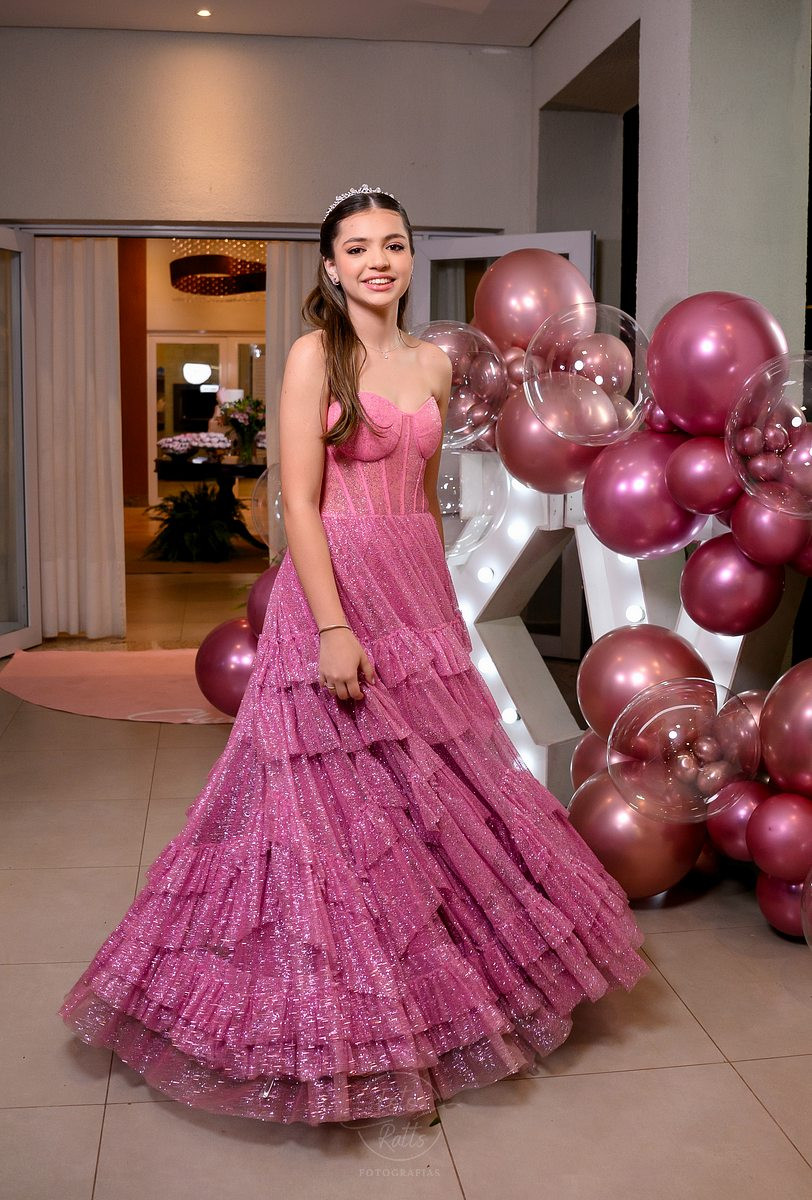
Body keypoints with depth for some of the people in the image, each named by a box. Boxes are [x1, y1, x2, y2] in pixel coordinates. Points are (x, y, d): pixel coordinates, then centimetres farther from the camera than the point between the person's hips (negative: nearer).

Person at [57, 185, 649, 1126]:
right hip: (334, 587, -6)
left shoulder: (433, 363, 11)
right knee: (339, 798, 0)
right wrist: (334, 626, -20)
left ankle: (426, 991, 33)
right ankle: (343, 1020, 17)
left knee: (432, 791, 14)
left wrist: (444, 604, 17)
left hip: (415, 592, 7)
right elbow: (299, 500, -14)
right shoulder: (316, 353, -7)